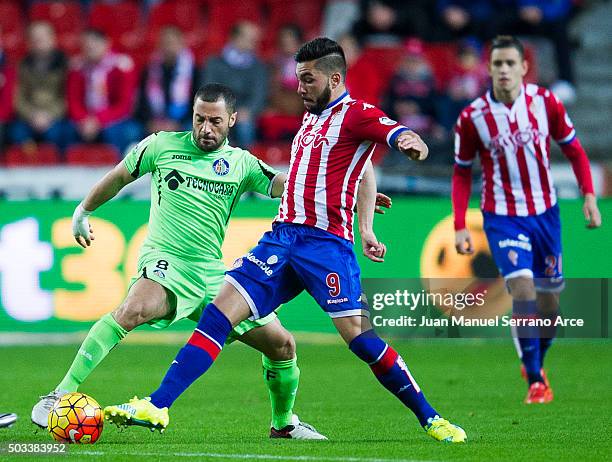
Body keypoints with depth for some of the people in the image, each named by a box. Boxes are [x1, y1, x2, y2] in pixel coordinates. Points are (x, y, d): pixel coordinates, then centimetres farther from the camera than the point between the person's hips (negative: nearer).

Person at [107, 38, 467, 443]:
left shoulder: (356, 114, -3)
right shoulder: (312, 117, 21)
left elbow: (412, 142, -18)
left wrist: (412, 144, -42)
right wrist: (365, 228, 27)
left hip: (326, 242, -7)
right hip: (282, 237, 7)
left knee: (358, 334, -14)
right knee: (220, 310, -5)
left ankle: (430, 419, 0)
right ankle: (157, 406, -8)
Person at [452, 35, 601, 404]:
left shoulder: (546, 102, -7)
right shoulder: (472, 118, -9)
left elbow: (574, 149, 5)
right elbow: (462, 174, 2)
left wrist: (589, 196, -6)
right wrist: (460, 226, -4)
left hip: (545, 212, 2)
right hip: (503, 217, -2)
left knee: (550, 301, 8)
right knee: (523, 289, -19)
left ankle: (537, 363, 33)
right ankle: (535, 380, -12)